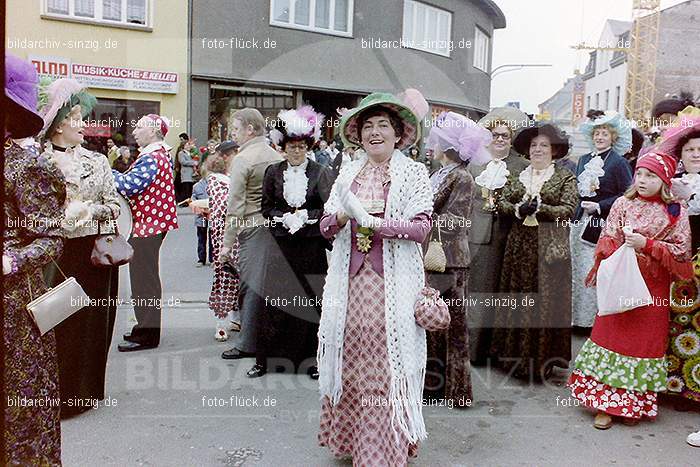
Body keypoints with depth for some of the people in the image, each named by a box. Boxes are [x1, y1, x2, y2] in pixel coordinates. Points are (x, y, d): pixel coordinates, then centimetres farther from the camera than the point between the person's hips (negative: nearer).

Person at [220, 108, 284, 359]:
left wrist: (227, 242, -9)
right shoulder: (278, 157, 10)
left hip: (253, 228, -6)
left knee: (251, 286, 0)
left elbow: (235, 206, -12)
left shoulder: (242, 159, -8)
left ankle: (247, 344, 6)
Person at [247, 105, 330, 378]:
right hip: (281, 245, 1)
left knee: (309, 301, 4)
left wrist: (305, 217, -13)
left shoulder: (320, 172, 0)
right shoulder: (273, 172, 6)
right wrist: (284, 218, -9)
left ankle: (310, 358, 15)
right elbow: (267, 207, 8)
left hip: (311, 245, -1)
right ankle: (264, 358, 11)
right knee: (275, 299, 1)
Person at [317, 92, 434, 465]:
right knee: (350, 360, 7)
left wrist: (372, 221, -16)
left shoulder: (413, 173, 1)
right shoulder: (348, 174, 12)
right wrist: (346, 214, -12)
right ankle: (348, 436, 25)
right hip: (350, 278, 4)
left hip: (393, 281, -3)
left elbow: (421, 226, -9)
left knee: (387, 364, -2)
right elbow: (326, 226, 9)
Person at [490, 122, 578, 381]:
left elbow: (568, 209, -6)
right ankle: (515, 355, 14)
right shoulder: (516, 177, 15)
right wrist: (518, 209, -13)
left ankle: (543, 360, 9)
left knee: (546, 301, -2)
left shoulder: (565, 177, 4)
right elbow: (502, 202, 6)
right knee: (516, 299, 4)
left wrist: (539, 209, -17)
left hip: (550, 247, -3)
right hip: (519, 245, 3)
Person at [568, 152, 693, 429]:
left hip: (653, 288, 0)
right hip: (620, 283, 1)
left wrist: (647, 244, -15)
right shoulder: (623, 204, 3)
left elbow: (682, 251, -4)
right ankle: (606, 403, 10)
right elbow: (606, 241, 4)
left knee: (645, 340, 6)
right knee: (612, 336, 1)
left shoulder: (676, 213, 0)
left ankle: (634, 403, 22)